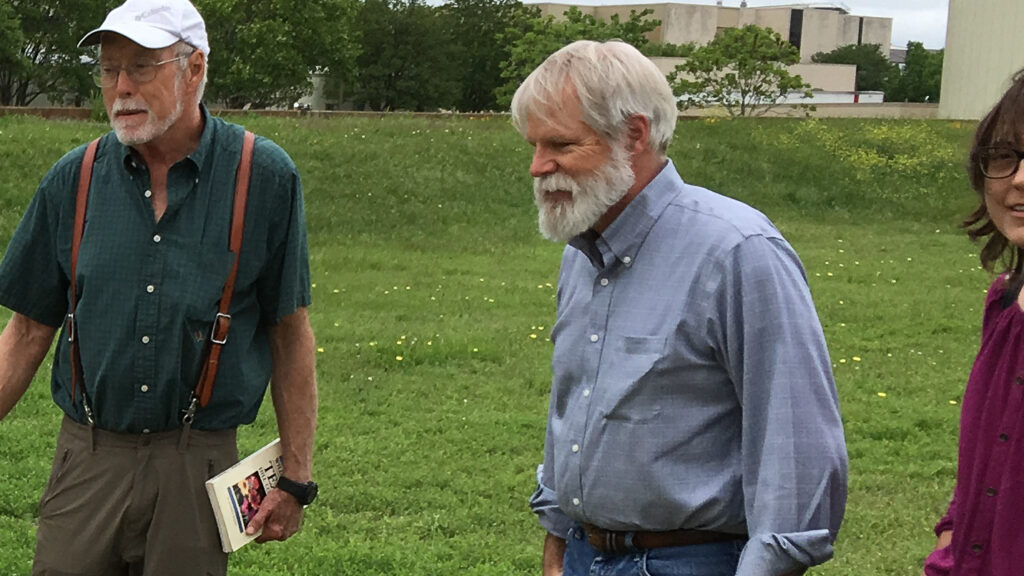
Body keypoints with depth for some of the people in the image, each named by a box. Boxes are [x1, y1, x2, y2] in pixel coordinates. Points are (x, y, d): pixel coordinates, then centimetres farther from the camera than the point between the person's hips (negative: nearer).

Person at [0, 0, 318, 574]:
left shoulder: (263, 177, -4)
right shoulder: (73, 180, 3)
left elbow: (290, 334, 1)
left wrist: (296, 479, 0)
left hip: (197, 465, -2)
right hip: (88, 459, 2)